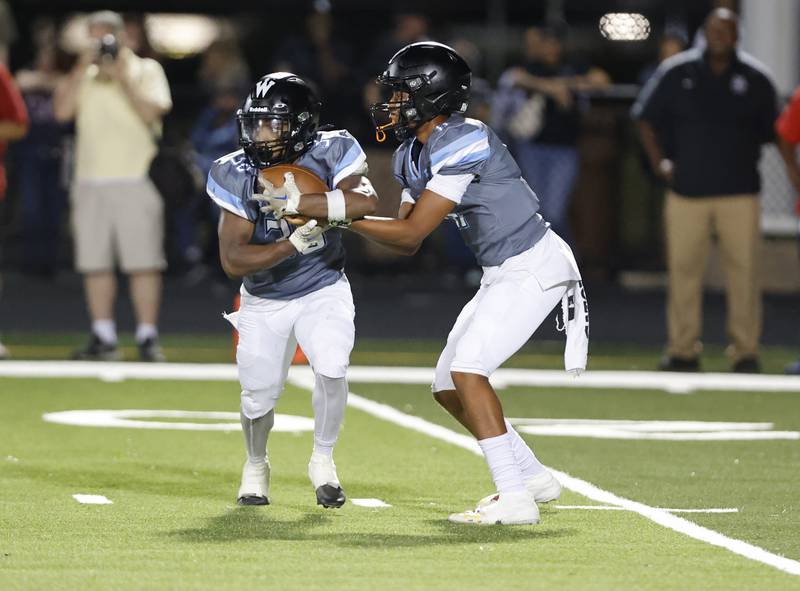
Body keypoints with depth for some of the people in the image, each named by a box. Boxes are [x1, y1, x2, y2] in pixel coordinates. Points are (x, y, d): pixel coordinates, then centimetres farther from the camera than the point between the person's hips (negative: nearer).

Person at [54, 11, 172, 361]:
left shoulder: (146, 70, 6)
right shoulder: (83, 76, 15)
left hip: (135, 178, -4)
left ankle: (147, 337, -5)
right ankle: (103, 337, 9)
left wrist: (121, 76, -11)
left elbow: (151, 112, -10)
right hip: (90, 181, 4)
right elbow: (62, 110, -1)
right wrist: (84, 67, -5)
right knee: (94, 263, 3)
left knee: (143, 263, -8)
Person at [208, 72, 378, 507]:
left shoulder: (331, 153, -21)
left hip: (323, 291, -1)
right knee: (259, 394, 1)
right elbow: (232, 259, -24)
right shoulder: (238, 175, -20)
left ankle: (323, 459, 3)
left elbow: (365, 202, -39)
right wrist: (294, 245, -37)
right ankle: (255, 466, 33)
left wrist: (294, 202, -43)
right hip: (264, 301, 1)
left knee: (331, 369, -22)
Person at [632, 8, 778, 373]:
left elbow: (771, 131, 13)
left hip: (739, 192, 0)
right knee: (683, 270, 1)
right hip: (687, 189, 1)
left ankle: (746, 352, 1)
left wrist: (746, 161, 4)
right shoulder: (676, 72, 4)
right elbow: (646, 118, 13)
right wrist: (659, 162, 4)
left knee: (744, 271, -5)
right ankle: (683, 351, 8)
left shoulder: (754, 78, 4)